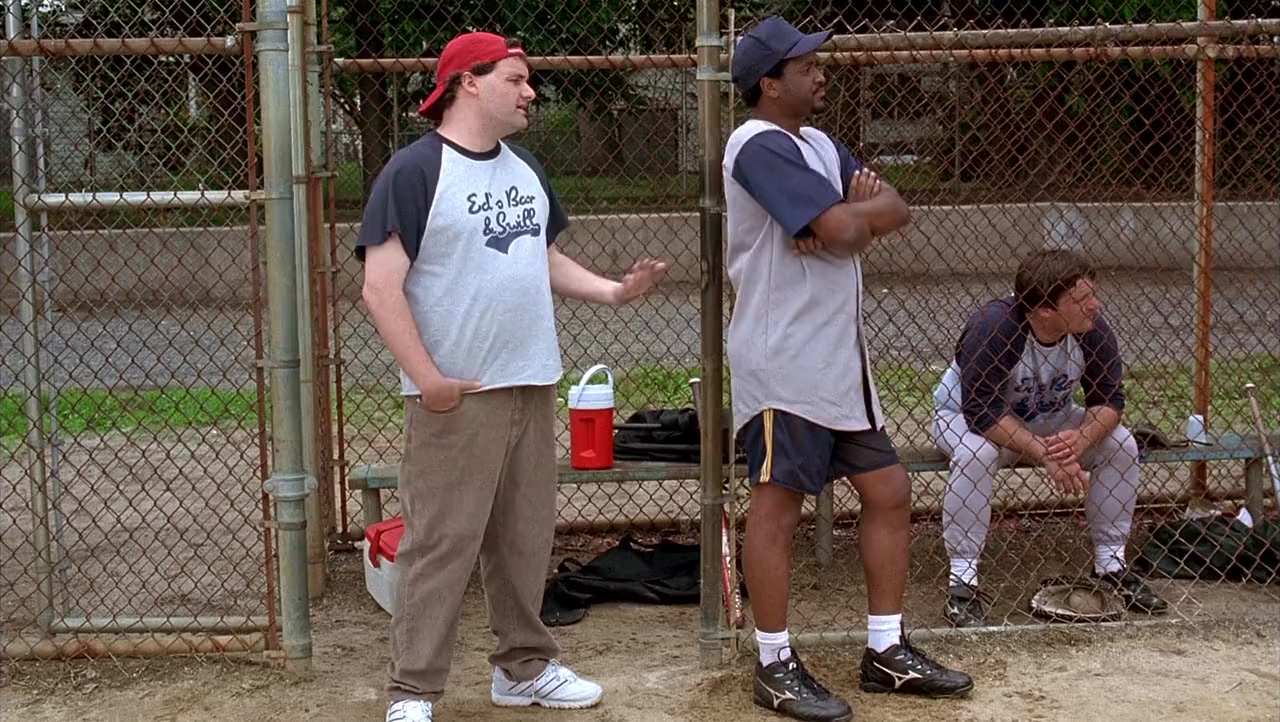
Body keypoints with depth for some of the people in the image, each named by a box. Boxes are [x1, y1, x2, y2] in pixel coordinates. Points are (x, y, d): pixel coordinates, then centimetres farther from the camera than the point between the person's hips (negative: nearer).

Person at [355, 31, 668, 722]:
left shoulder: (524, 166, 14)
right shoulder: (414, 170, -11)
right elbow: (381, 287, -15)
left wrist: (613, 290, 7)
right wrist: (426, 377, -19)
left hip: (532, 384, 7)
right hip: (457, 395, -7)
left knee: (526, 537, 14)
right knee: (441, 544, -4)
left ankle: (523, 666, 27)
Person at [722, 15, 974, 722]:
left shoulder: (819, 145, 16)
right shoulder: (760, 147, -14)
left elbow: (896, 208, 7)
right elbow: (843, 227, -23)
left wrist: (853, 214, -13)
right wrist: (862, 209, -1)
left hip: (842, 360, 10)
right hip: (784, 365, -10)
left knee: (888, 491, 11)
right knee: (776, 508, -1)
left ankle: (886, 651, 21)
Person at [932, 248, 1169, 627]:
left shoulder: (1092, 329, -20)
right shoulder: (993, 328, -35)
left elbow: (1109, 397, -13)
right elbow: (981, 412, -35)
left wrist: (1081, 439, -34)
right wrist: (1044, 453, -40)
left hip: (1047, 420, 5)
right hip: (964, 416, -5)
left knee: (1121, 446, -14)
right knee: (976, 454, -38)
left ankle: (1111, 566, 1)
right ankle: (962, 580, -26)